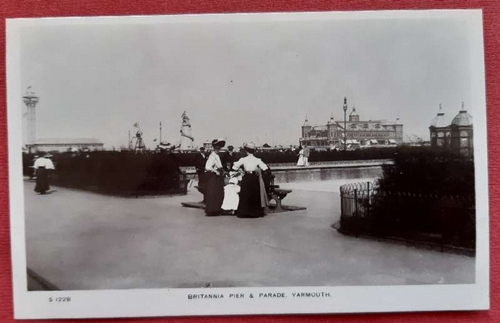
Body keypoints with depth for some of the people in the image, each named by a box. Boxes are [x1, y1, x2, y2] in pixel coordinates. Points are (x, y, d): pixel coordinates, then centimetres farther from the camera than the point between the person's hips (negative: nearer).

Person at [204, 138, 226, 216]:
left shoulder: (217, 156, 12)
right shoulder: (212, 156, -17)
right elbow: (207, 167, -28)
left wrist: (222, 171, 7)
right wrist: (215, 171, -20)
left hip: (218, 177, 10)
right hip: (213, 177, -10)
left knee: (218, 194, 13)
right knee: (212, 194, -3)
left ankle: (216, 210, 22)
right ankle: (211, 211, 5)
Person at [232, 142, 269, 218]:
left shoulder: (243, 160, -6)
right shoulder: (257, 160, -4)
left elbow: (234, 167, -3)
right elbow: (265, 168, -6)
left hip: (246, 178, -1)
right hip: (254, 178, 1)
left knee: (245, 195, 7)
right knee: (255, 195, 11)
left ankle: (244, 212, 7)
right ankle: (255, 212, 14)